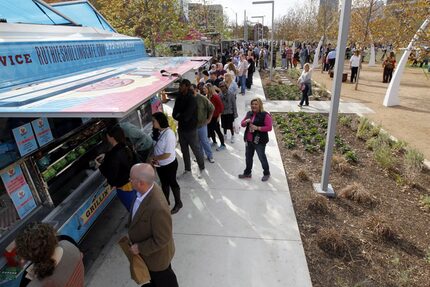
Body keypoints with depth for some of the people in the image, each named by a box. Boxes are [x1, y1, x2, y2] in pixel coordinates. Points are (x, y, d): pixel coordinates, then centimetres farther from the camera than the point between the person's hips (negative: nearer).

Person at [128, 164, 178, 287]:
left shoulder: (158, 208, -45)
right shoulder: (149, 187, -19)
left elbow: (161, 240, -31)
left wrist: (140, 248, -19)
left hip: (157, 255, -7)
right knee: (153, 275, 38)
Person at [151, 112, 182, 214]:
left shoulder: (169, 134, -28)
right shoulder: (158, 132, -4)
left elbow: (167, 154, -27)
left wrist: (154, 158, -14)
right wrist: (154, 158, -8)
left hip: (169, 165, -7)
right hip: (160, 165, 7)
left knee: (172, 183, 13)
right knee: (164, 183, 24)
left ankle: (178, 203, 36)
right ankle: (166, 201, 47)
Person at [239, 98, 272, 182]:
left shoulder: (265, 115, -13)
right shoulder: (249, 113, 9)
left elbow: (269, 127, -17)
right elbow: (242, 124, 13)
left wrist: (257, 128, -25)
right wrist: (246, 121, -10)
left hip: (259, 141, -7)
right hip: (249, 140, 7)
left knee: (262, 157, 6)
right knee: (248, 156, 17)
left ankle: (266, 173, 27)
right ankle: (247, 173, 34)